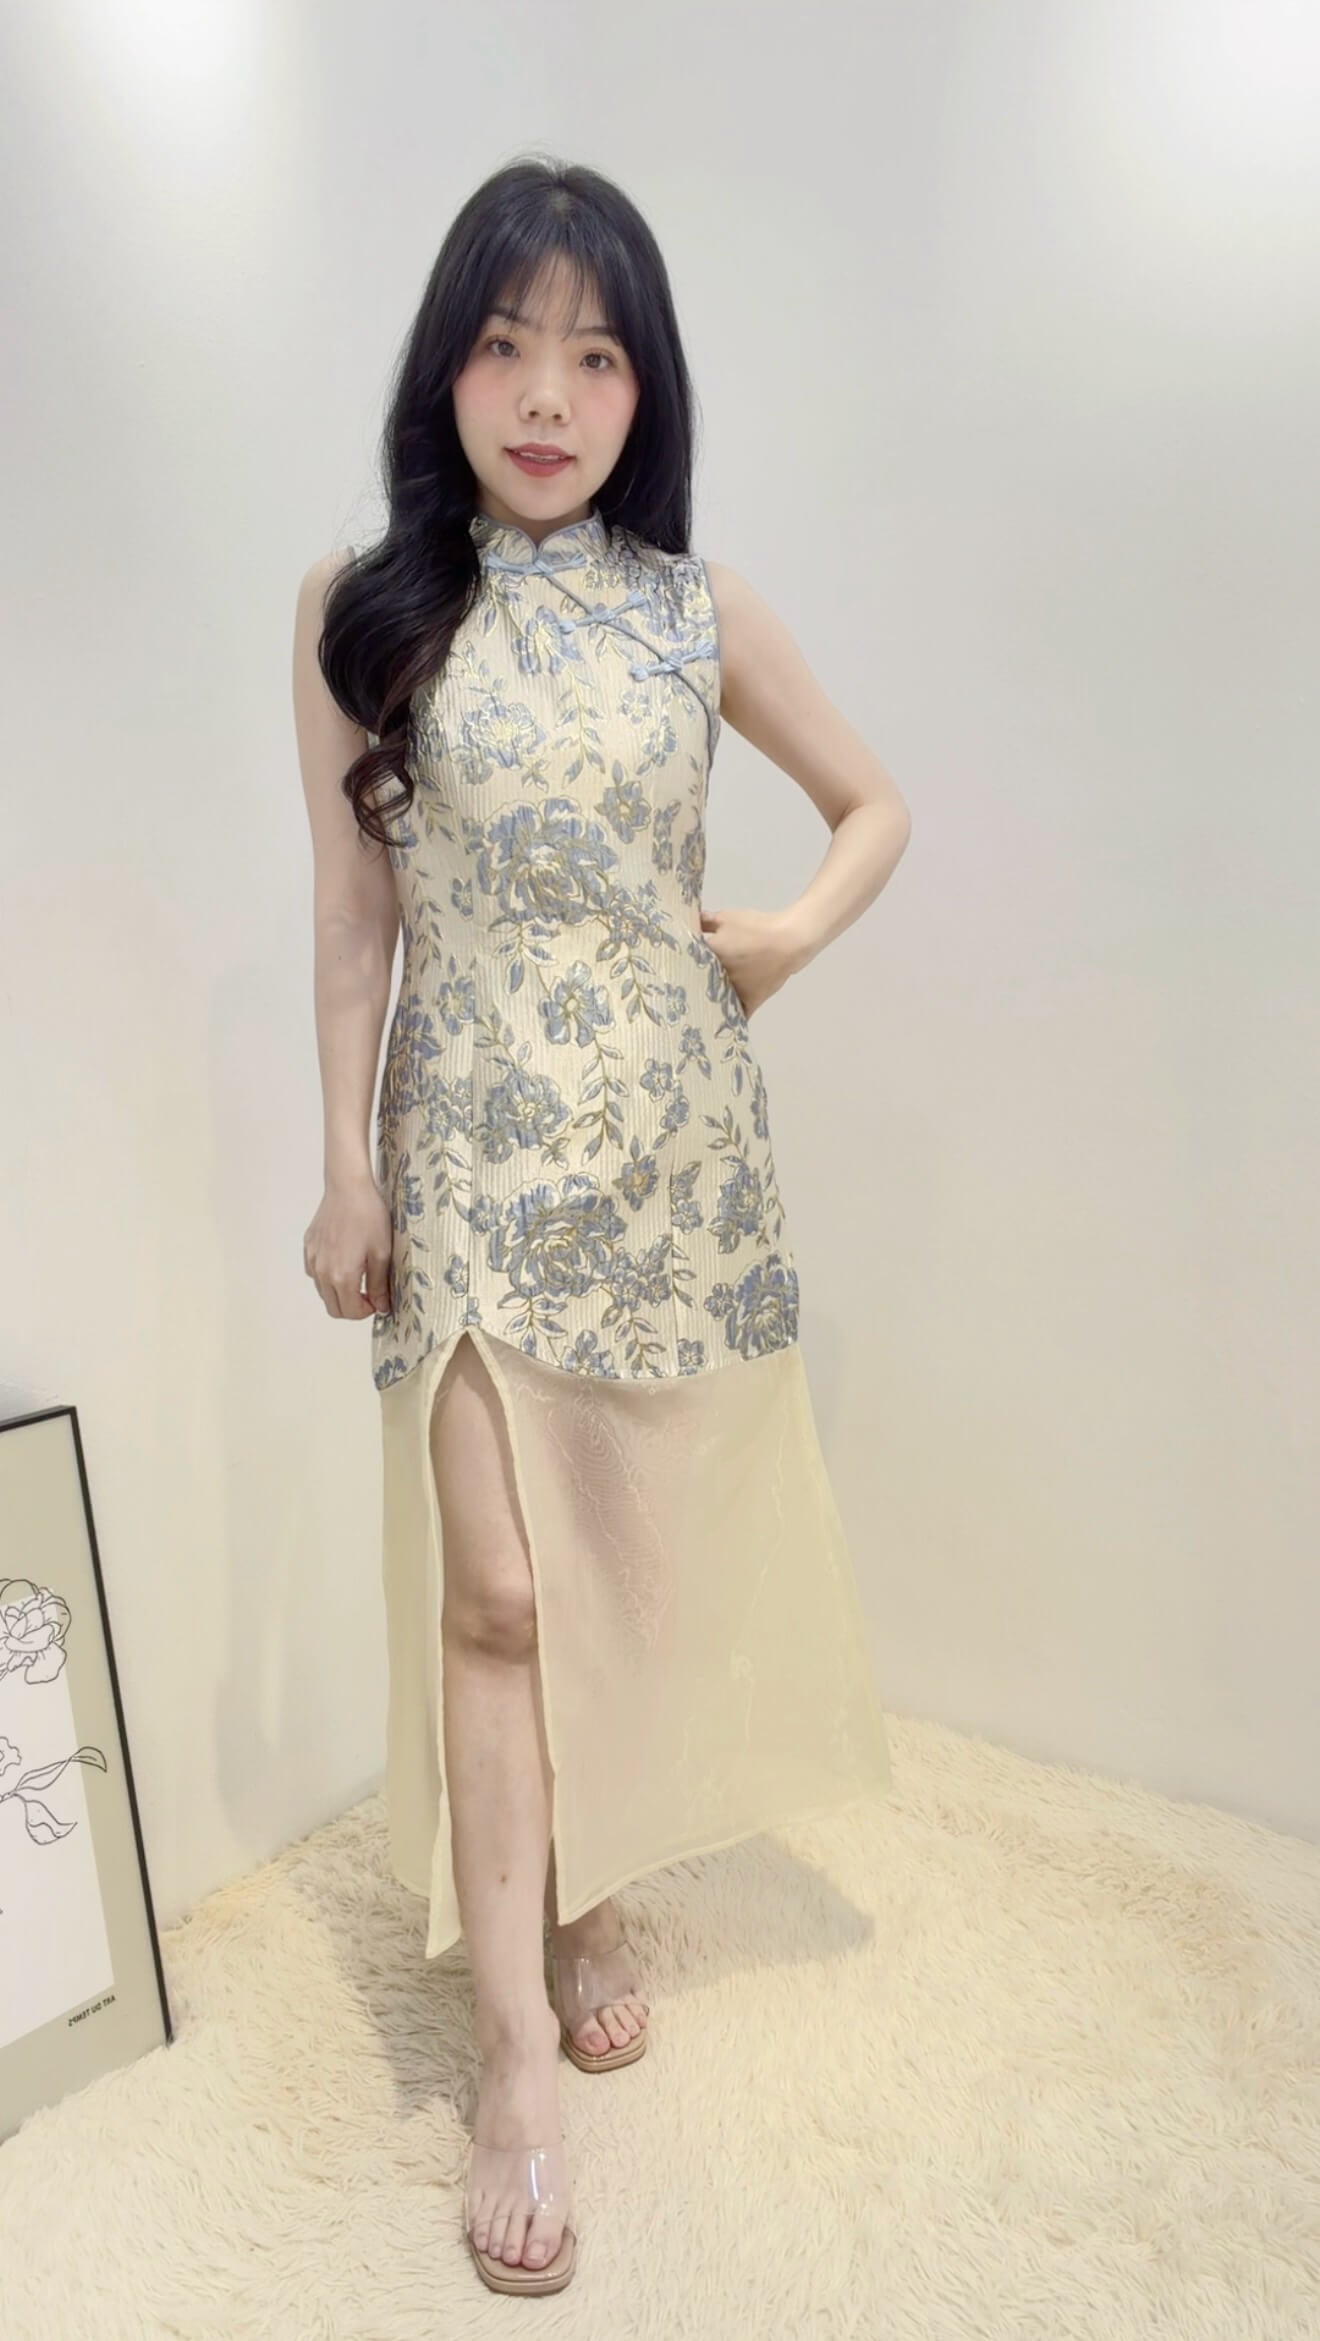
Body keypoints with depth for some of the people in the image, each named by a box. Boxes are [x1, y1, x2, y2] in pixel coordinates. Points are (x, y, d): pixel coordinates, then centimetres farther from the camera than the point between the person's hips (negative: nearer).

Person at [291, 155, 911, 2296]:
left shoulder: (700, 609, 4)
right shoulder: (359, 609, 2)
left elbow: (879, 804, 14)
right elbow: (353, 913, 2)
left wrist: (795, 933, -4)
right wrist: (349, 1165, 0)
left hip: (673, 1146, 2)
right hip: (474, 1150, -1)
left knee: (635, 1569, 11)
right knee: (494, 1591, -3)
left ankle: (593, 1901, 36)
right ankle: (517, 2059, 13)